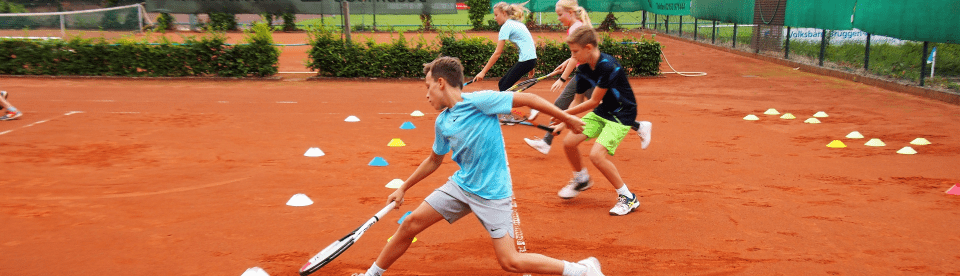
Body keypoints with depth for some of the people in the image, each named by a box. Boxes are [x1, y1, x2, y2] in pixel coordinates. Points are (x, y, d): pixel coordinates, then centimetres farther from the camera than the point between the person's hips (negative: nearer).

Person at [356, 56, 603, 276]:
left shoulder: (479, 101, -18)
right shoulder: (442, 123, 4)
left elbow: (527, 98, -13)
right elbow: (434, 160, 20)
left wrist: (566, 118, -10)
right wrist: (403, 188, 24)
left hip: (492, 194, -6)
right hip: (461, 185, 7)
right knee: (411, 223, 3)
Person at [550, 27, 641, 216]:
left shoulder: (608, 67, -27)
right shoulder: (583, 69, -2)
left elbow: (594, 101, -22)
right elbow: (579, 99, 7)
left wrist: (565, 114, -16)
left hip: (622, 114, -8)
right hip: (602, 111, 8)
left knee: (596, 154, -23)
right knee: (569, 142, -1)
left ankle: (628, 198, -6)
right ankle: (582, 179, 29)